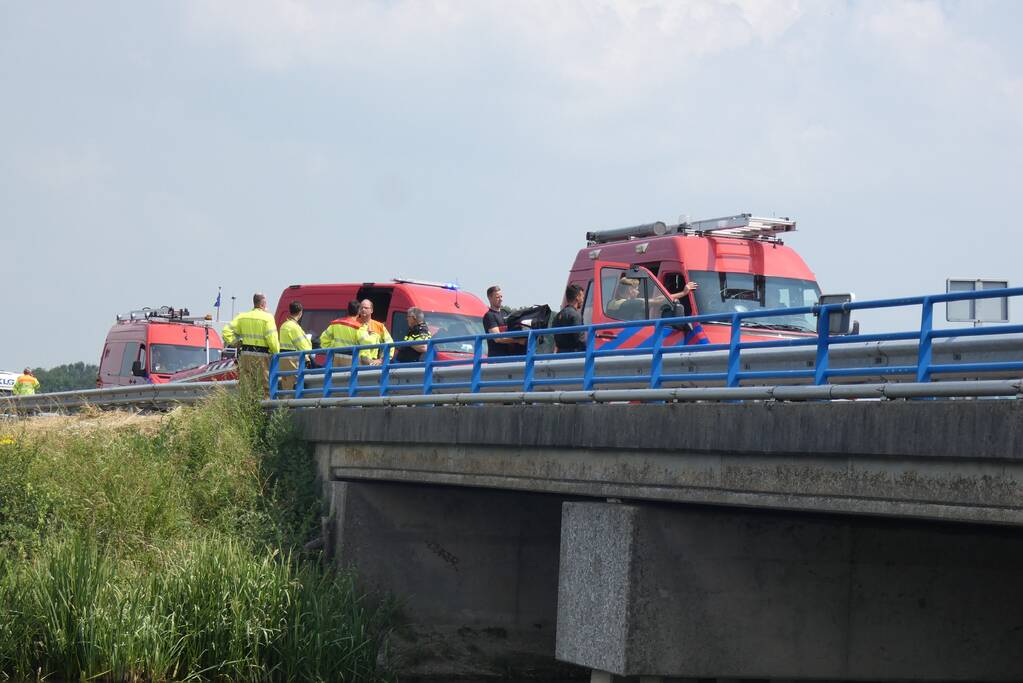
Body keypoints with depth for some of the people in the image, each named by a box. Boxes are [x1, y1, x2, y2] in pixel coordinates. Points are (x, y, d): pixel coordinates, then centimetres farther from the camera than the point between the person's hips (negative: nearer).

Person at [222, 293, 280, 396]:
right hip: (261, 356, -5)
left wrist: (236, 343, 11)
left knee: (246, 388, 9)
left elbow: (227, 331, 4)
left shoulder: (242, 317, 8)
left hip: (246, 354, 5)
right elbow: (272, 339, -14)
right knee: (264, 387, 0)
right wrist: (276, 353, -1)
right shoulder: (267, 318, -8)